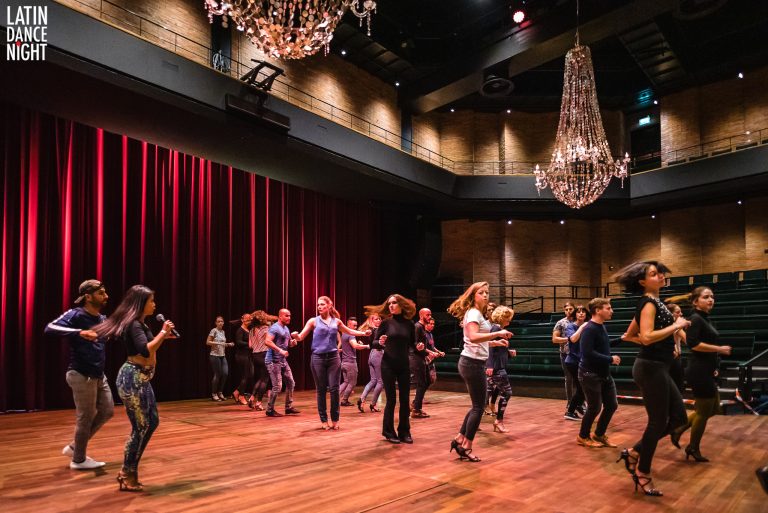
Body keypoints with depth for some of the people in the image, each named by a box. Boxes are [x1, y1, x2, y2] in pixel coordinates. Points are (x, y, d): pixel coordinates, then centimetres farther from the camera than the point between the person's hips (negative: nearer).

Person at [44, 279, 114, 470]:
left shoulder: (102, 319, 8)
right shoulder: (75, 315, -15)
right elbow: (50, 328, -30)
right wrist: (80, 332, -41)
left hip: (98, 375, 8)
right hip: (82, 376, -8)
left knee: (107, 411, 15)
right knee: (85, 418, 4)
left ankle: (74, 447, 30)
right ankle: (79, 460, 23)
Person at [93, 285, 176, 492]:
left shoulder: (140, 324, 14)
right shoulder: (133, 324, -17)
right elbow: (145, 351, -31)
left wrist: (162, 336, 13)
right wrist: (163, 332, -22)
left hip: (141, 378, 11)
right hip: (132, 378, -11)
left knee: (152, 422, 15)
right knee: (140, 427, -2)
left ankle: (127, 471, 24)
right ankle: (128, 477, 12)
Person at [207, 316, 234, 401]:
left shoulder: (223, 332, 13)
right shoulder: (214, 331, -7)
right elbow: (208, 342, -10)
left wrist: (228, 344, 4)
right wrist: (217, 343, -20)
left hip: (222, 356, 7)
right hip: (215, 356, -7)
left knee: (225, 373, 0)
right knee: (217, 375, -4)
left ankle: (220, 392, 15)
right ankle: (214, 394, 10)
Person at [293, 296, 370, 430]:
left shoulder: (336, 321, 8)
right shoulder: (313, 321, 1)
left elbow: (349, 331, 23)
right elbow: (301, 337, -6)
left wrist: (364, 333, 12)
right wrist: (295, 336, -28)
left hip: (333, 357, 1)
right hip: (318, 358, -1)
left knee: (334, 388, -2)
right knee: (321, 390, 4)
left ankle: (335, 419, 10)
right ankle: (324, 420, 14)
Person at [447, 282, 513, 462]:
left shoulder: (477, 313, 17)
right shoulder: (473, 313, -14)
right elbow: (473, 337, -31)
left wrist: (494, 343, 18)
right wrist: (497, 333, -32)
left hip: (473, 363, 10)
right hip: (473, 363, -10)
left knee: (477, 405, 15)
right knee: (479, 406, -2)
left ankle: (459, 439, 21)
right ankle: (466, 447, 7)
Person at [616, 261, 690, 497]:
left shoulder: (651, 302, 14)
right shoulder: (649, 303, -14)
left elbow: (629, 335, 19)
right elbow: (647, 336, -28)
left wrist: (659, 343, 13)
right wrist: (675, 326, -18)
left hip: (657, 368, 10)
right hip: (651, 368, -10)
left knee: (678, 417, 14)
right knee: (658, 422, 1)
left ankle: (635, 453, 19)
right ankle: (643, 474, 17)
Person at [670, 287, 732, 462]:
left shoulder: (705, 319, 14)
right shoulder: (696, 319, -14)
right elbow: (693, 344, -25)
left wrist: (713, 367, 12)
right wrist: (719, 349, -20)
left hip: (707, 372, 10)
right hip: (699, 372, -10)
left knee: (713, 408, 18)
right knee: (704, 411, 2)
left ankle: (679, 429, 23)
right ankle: (693, 448, 19)